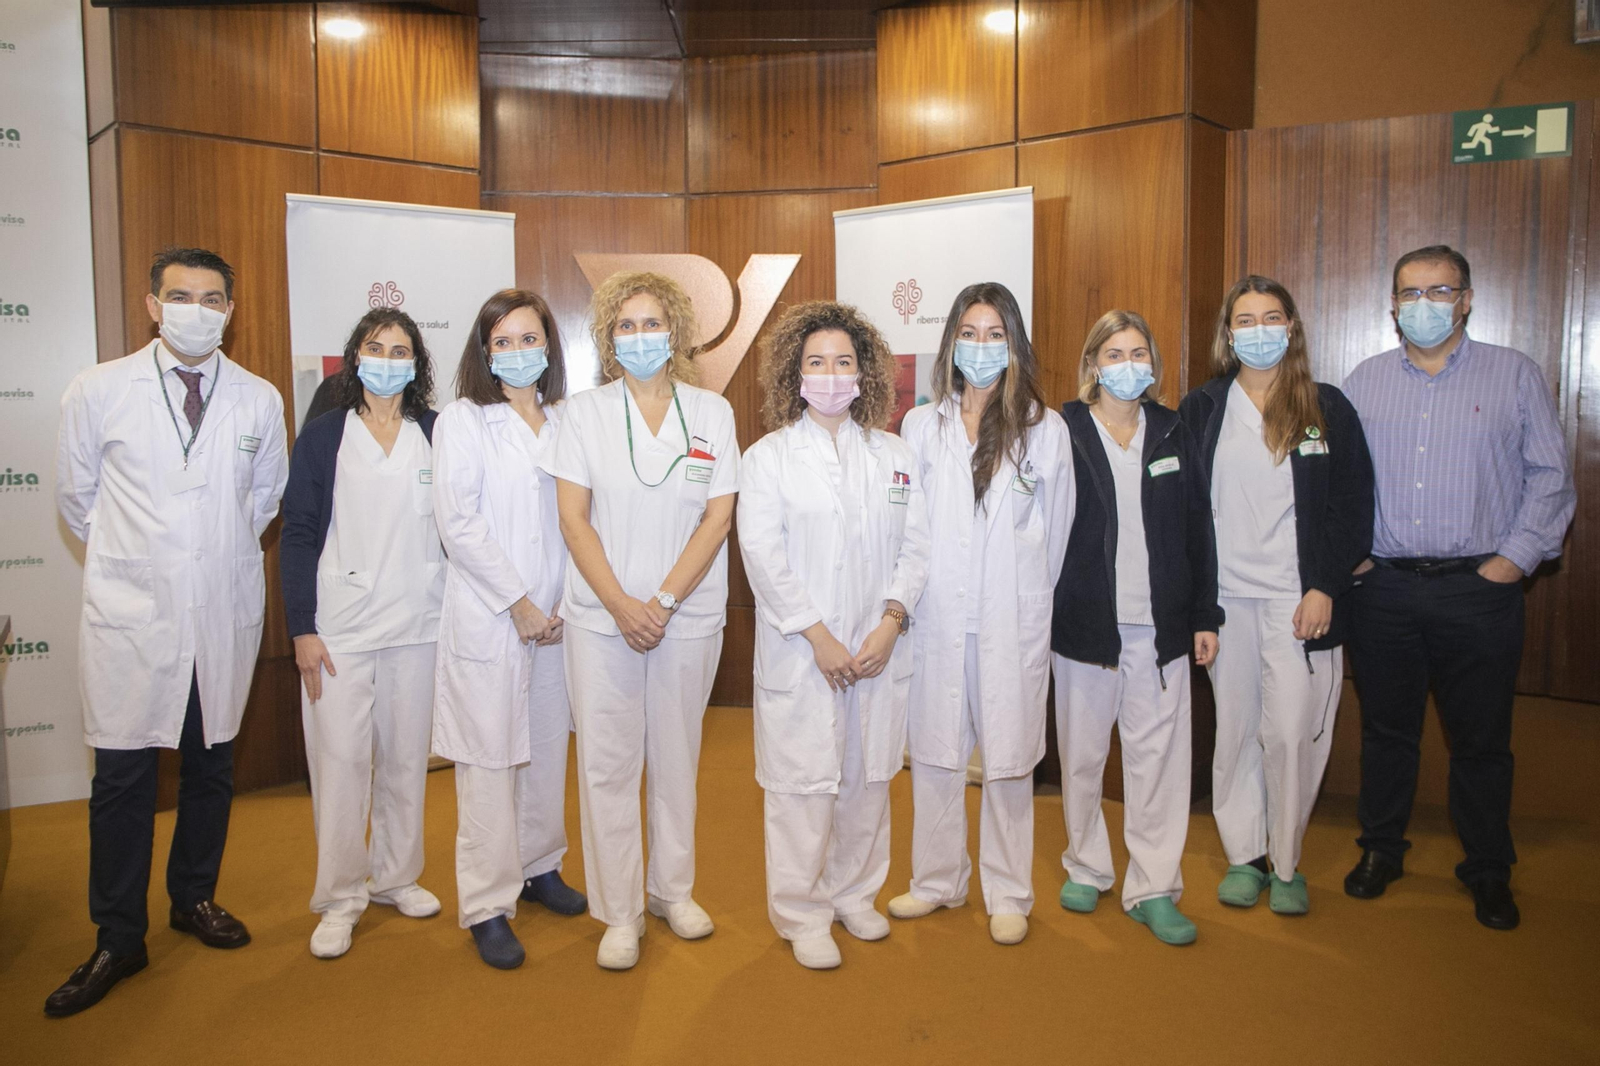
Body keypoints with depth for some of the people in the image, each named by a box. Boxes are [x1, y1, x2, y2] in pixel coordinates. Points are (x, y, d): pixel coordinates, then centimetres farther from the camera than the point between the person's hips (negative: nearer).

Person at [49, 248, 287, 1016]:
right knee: (122, 779, 3)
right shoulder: (98, 391, -4)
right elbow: (75, 496, 8)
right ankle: (119, 939, 18)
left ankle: (194, 899, 34)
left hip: (226, 613, 2)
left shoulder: (260, 400, 1)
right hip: (130, 614, -2)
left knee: (212, 766, 14)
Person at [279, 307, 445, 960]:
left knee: (406, 755, 10)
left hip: (417, 623, 2)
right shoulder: (323, 436, 4)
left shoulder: (436, 435, 7)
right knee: (340, 759, -1)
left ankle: (396, 876, 27)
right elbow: (299, 535, 0)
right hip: (341, 625, -2)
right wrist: (302, 627, -7)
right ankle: (340, 897, 13)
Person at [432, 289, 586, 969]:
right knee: (490, 760, 0)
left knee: (547, 749, 14)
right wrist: (518, 603, -12)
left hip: (556, 617, 5)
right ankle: (487, 906, 10)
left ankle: (538, 867, 32)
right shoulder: (463, 422, -3)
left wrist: (567, 602, 0)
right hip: (489, 619, -4)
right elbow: (458, 523, -10)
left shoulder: (566, 423, 9)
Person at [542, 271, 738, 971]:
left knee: (676, 756, 11)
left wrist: (663, 602, -11)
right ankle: (620, 912, 15)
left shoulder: (712, 413, 3)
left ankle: (673, 889, 29)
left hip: (688, 617, 1)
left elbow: (718, 517, -2)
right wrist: (621, 605, -13)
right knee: (608, 762, 2)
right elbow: (574, 519, -2)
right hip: (603, 617, -1)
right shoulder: (586, 412, 2)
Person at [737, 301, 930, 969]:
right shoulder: (768, 457, 0)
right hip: (800, 655, -3)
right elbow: (762, 555, -8)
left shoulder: (894, 456, 11)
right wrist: (818, 637, -13)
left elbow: (914, 547, 6)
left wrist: (891, 621, -8)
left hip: (879, 650, 4)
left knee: (868, 777, 12)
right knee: (805, 784, 1)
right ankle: (802, 915, 18)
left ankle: (854, 895, 31)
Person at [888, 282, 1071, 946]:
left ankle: (1008, 895, 19)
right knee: (934, 749, 9)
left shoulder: (1044, 428, 3)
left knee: (1009, 756, 4)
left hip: (1013, 618, -2)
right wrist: (909, 596, 7)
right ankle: (938, 879, 27)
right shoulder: (921, 426, 8)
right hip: (937, 615, 2)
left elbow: (1057, 526, 9)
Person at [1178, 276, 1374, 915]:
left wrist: (1325, 587, -7)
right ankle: (1243, 857, 23)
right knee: (1235, 730, 8)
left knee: (1293, 732, -3)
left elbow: (1353, 503, 2)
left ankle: (1286, 865, 15)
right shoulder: (1201, 410, 7)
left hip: (1301, 599, -2)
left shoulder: (1328, 408, 3)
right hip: (1225, 598, 2)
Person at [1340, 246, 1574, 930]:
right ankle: (1380, 849, 29)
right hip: (1383, 589, 2)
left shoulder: (1514, 375, 4)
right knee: (1385, 730, 12)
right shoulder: (1363, 382, 8)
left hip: (1479, 590, -1)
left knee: (1481, 739, 8)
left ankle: (1488, 871, 25)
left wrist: (1516, 556, -6)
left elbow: (1551, 476, 2)